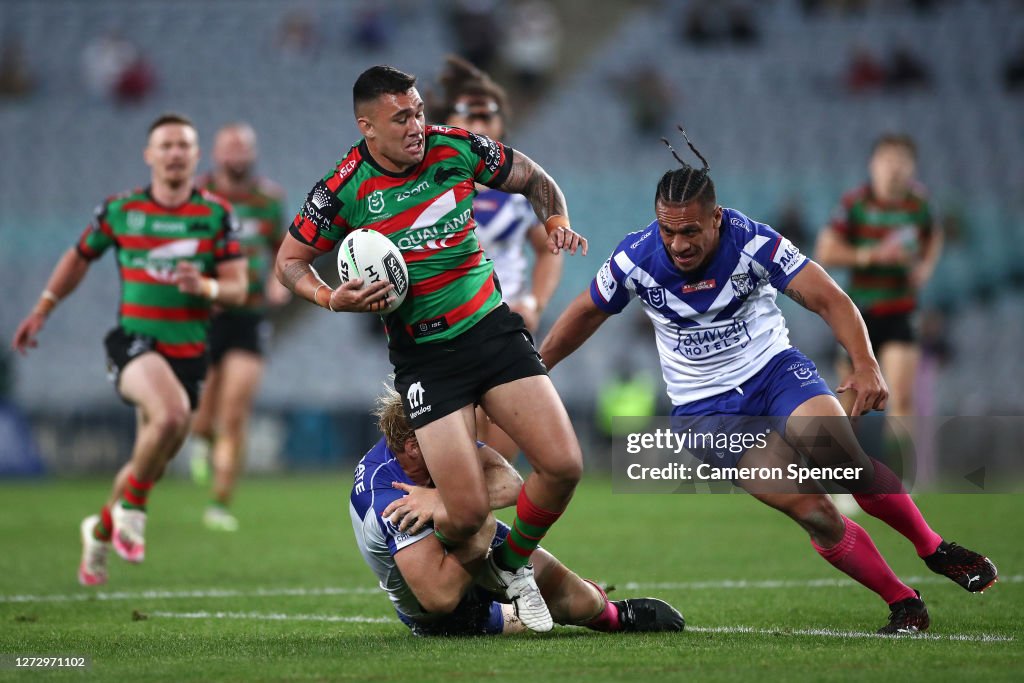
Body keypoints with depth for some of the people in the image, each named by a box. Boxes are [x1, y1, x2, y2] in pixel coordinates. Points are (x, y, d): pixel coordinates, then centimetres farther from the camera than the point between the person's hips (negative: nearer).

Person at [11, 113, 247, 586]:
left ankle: (101, 529, 36)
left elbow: (236, 288, 1)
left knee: (154, 460, 9)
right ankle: (132, 507, -10)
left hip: (188, 350, 3)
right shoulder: (120, 209, 3)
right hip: (133, 340, -3)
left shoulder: (216, 214, 3)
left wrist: (204, 286, -20)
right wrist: (42, 311, 22)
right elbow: (79, 257, 19)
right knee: (171, 413, -32)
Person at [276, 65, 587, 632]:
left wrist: (556, 223, -5)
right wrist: (330, 298, -17)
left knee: (563, 465, -11)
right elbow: (290, 260, 2)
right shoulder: (343, 189, -11)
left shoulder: (457, 148, -3)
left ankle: (513, 565, 19)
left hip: (493, 327, 3)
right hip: (423, 355, -3)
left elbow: (533, 179, 15)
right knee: (467, 512, -14)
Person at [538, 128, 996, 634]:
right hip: (703, 405, 0)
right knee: (811, 511, -18)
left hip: (773, 367, 0)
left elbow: (829, 299, -19)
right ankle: (902, 604, -7)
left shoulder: (753, 243, -19)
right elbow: (586, 314, 5)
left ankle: (933, 548, -2)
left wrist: (865, 366, -35)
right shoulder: (636, 260, -14)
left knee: (842, 457, -26)